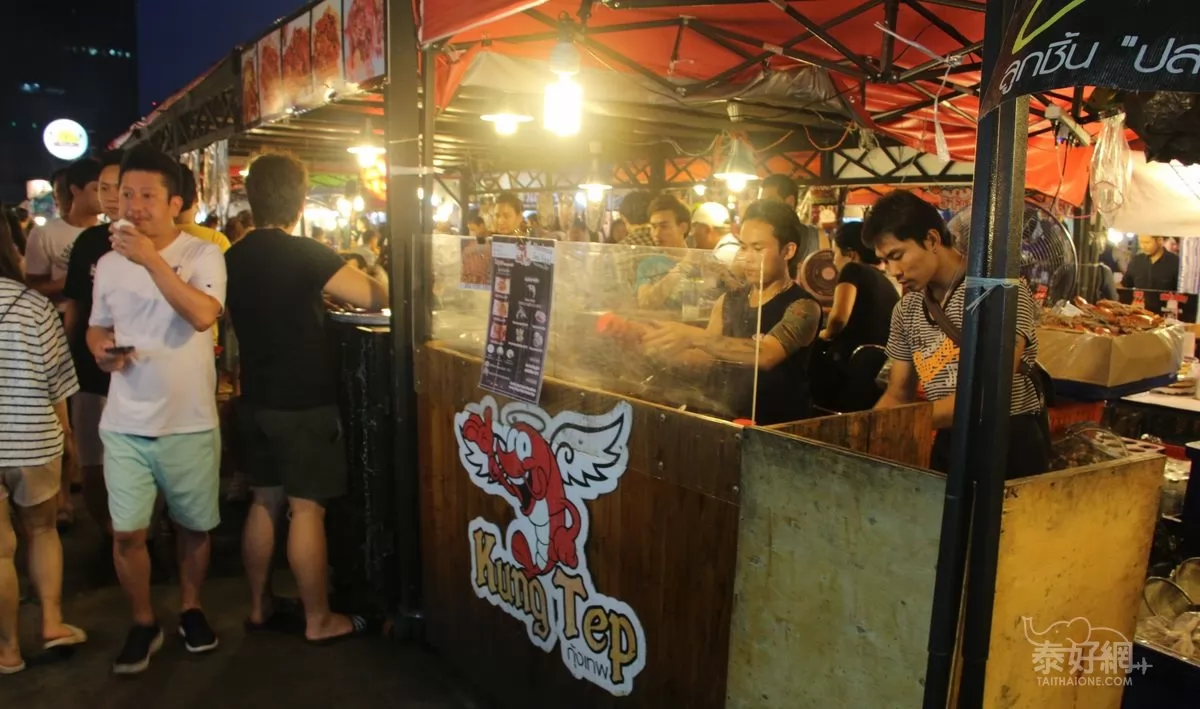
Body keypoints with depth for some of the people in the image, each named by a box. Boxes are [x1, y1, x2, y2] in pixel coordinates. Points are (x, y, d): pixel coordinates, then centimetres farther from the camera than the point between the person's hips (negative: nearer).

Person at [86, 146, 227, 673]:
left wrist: (152, 258, -28)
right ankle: (143, 623, 25)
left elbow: (203, 315, -26)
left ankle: (190, 608, 35)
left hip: (190, 423, -3)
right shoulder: (109, 263, 5)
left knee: (193, 526, 12)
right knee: (127, 531, 4)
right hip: (125, 424, 3)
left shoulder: (203, 254, -8)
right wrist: (101, 349, -6)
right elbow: (97, 328, 17)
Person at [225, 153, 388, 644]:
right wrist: (368, 276, 5)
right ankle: (319, 620, 11)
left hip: (256, 398, 7)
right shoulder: (305, 255, -17)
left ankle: (259, 606, 28)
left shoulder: (234, 258, 5)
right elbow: (377, 299, -18)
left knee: (264, 502, 17)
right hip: (304, 401, -7)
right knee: (306, 509, 0)